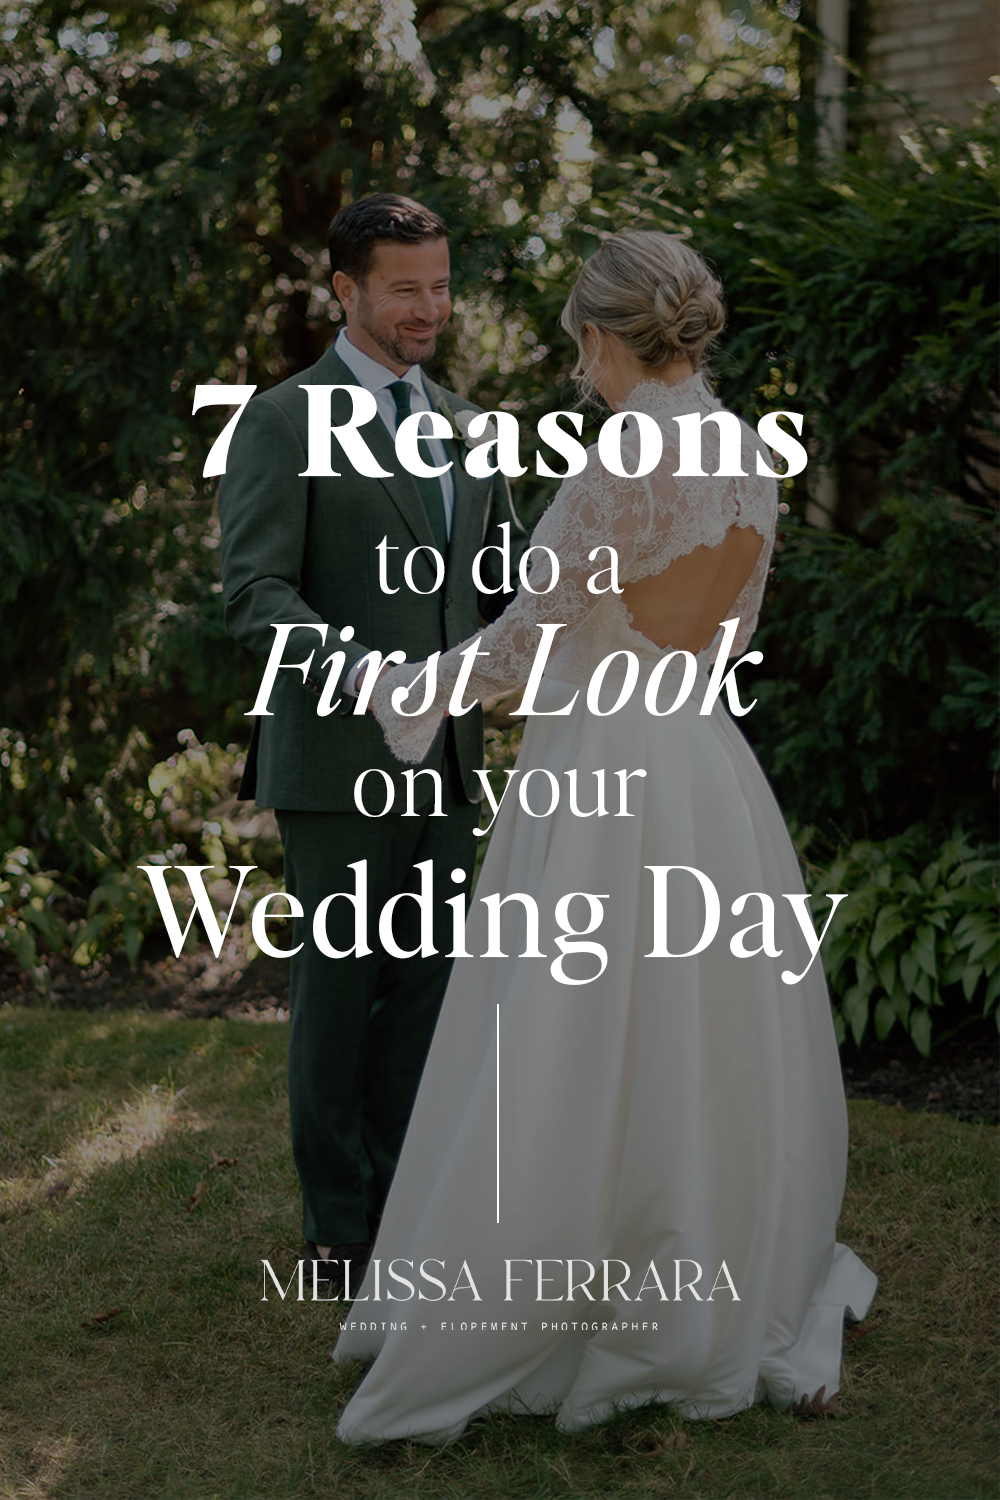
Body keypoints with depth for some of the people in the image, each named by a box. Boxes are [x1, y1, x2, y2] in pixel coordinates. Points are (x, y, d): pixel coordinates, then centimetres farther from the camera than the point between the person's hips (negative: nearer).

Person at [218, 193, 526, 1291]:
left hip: (443, 760, 6)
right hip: (337, 759, -6)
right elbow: (254, 593, -15)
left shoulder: (459, 427, 15)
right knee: (336, 991, 2)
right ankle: (337, 1231, 15)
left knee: (423, 987, 10)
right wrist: (357, 671, -31)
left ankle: (402, 1211, 22)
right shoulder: (284, 420, -5)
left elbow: (507, 581, 19)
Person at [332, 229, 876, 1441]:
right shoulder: (752, 462, 5)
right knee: (716, 1057, 17)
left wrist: (415, 697, 6)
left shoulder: (623, 465, -17)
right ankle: (740, 1314, 29)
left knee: (566, 1068, 2)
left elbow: (523, 635, -11)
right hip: (707, 762, 7)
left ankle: (475, 1342, 15)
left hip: (599, 778, -7)